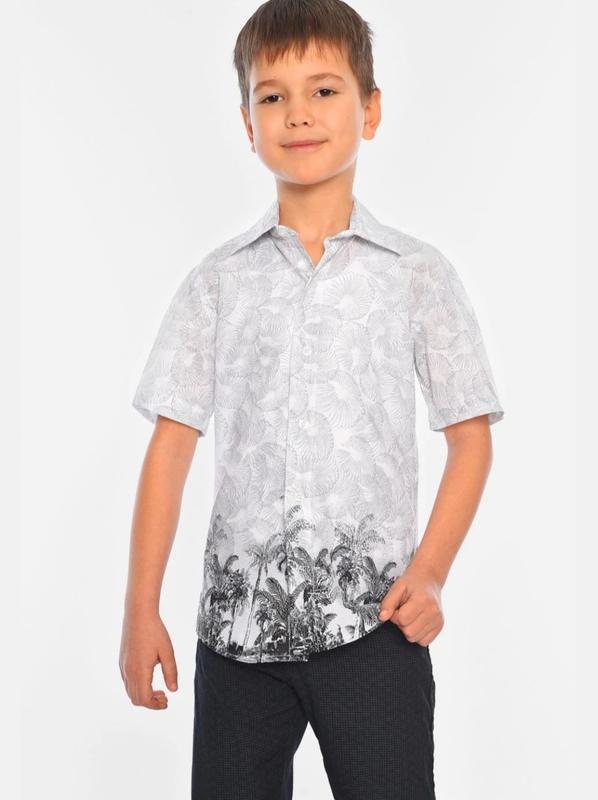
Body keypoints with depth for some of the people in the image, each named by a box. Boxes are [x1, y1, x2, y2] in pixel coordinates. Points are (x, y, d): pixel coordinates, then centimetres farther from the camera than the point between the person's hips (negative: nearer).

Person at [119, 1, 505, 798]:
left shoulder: (418, 273, 4)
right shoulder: (218, 280, 6)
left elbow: (471, 437, 4)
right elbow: (171, 445, 4)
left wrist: (429, 573, -8)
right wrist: (141, 610, 0)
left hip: (373, 618, -1)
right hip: (237, 615, 2)